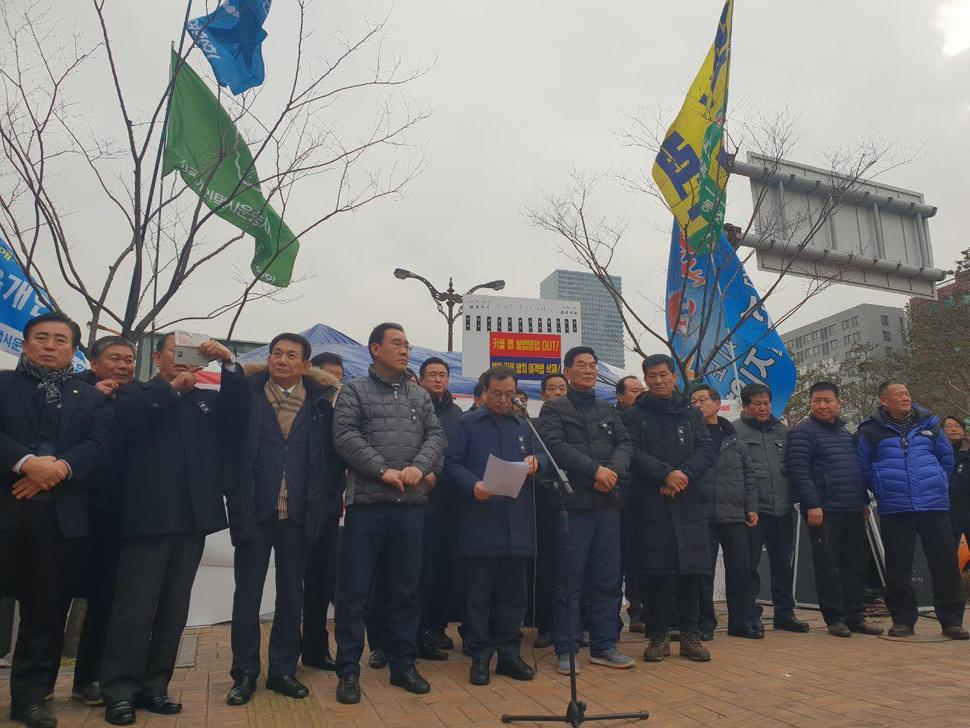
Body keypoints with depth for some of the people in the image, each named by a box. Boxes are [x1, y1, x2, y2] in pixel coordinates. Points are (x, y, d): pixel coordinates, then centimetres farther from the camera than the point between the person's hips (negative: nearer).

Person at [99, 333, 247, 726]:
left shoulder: (207, 399, 17)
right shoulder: (136, 392, 9)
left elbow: (237, 411, 0)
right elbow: (126, 418, -11)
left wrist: (229, 363, -10)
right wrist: (171, 387, -10)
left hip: (193, 515, 4)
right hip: (148, 514, -4)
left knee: (174, 606, 8)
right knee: (135, 605, -1)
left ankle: (153, 686, 18)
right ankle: (120, 690, 9)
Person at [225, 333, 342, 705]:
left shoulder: (319, 401, 3)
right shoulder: (248, 393, 1)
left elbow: (331, 451, 2)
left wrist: (324, 499, -4)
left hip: (297, 513, 1)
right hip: (254, 510, -1)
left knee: (291, 594, 11)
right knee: (247, 593, 9)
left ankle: (283, 670, 25)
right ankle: (245, 673, 22)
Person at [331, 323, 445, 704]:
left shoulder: (420, 396, 14)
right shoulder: (354, 391, 2)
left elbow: (436, 435, 7)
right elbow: (345, 437, -10)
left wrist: (419, 467, -12)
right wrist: (383, 471, -16)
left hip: (411, 504, 4)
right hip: (367, 502, -4)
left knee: (406, 590, 12)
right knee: (353, 591, 3)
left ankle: (403, 665, 25)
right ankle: (349, 671, 15)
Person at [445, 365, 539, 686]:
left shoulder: (523, 427, 19)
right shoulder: (467, 424, 5)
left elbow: (534, 466, 23)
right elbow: (452, 464, -4)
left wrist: (533, 465, -1)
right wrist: (473, 486, -21)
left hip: (517, 524, 4)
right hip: (479, 524, -4)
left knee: (513, 594, 9)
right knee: (478, 594, 3)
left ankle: (509, 653, 21)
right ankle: (479, 657, 14)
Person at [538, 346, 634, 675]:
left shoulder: (608, 410, 18)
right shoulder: (554, 409, 3)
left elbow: (624, 444, 8)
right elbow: (555, 445, -11)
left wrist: (613, 470, -13)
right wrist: (594, 470, -18)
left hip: (607, 502, 5)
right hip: (572, 502, -5)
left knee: (608, 579, 9)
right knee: (569, 579, 0)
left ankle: (604, 645, 21)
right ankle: (566, 650, 10)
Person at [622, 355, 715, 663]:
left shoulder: (691, 413, 14)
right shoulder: (634, 416, 6)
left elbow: (707, 449, 3)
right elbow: (634, 454, -6)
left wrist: (684, 474, -13)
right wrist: (666, 473, -19)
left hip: (690, 502, 2)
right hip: (652, 504, -2)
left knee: (691, 569, 4)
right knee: (656, 571, 0)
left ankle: (689, 634, 18)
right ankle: (658, 635, 13)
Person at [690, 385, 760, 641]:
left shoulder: (734, 439, 13)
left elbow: (748, 476, 15)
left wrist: (752, 507, 7)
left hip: (735, 516, 3)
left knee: (740, 570, 8)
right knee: (703, 572, 2)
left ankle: (741, 621, 21)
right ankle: (704, 623, 14)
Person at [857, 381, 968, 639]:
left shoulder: (928, 423, 9)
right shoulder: (870, 431, 0)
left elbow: (946, 457, 20)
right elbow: (863, 468, 7)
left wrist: (935, 483, 16)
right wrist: (884, 489, 8)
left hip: (935, 505, 2)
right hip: (894, 510, -2)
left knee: (946, 562, 3)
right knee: (898, 568, 3)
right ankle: (903, 619, 15)